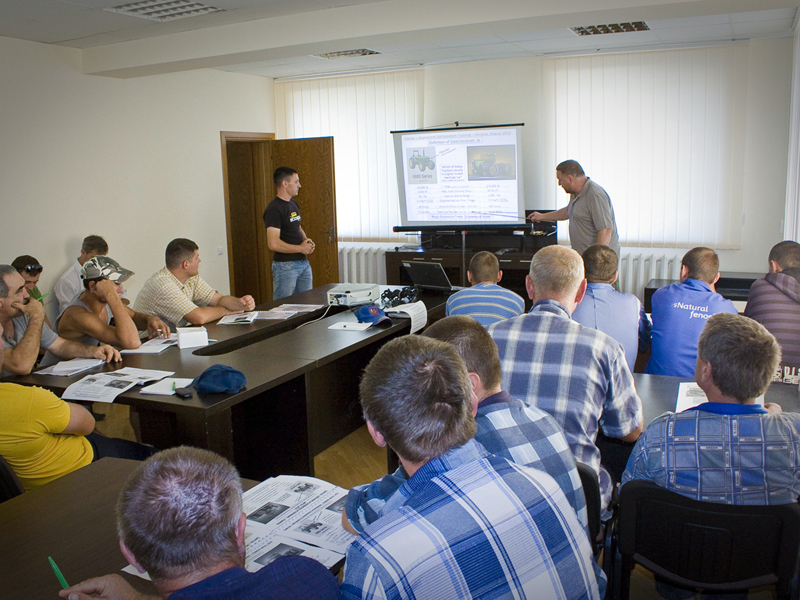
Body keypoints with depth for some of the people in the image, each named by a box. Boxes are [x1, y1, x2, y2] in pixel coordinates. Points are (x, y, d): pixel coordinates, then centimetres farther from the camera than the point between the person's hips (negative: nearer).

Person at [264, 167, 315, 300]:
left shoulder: (293, 204, 12)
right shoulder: (274, 209, -16)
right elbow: (273, 244, -23)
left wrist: (306, 240, 5)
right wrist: (300, 248, -13)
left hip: (303, 263, 9)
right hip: (285, 266, -9)